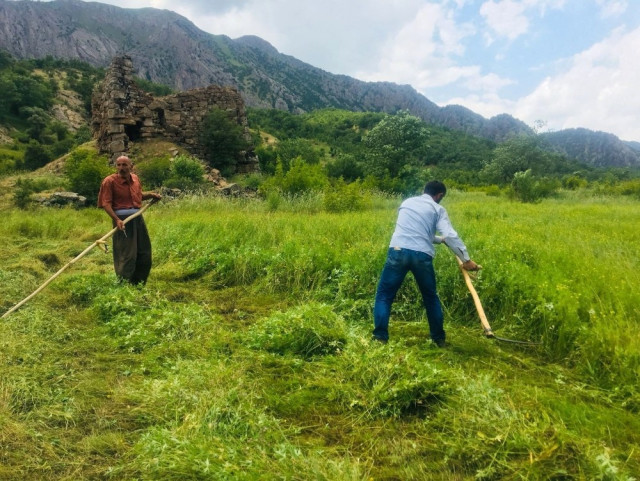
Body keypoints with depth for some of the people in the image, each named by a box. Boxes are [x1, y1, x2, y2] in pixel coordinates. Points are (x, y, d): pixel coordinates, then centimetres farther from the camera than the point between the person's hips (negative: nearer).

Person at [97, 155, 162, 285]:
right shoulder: (110, 181, -9)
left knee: (144, 252, 12)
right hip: (122, 219, -7)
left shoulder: (135, 178, 11)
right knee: (127, 255, -4)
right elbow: (106, 203, -14)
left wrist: (151, 194, 11)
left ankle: (138, 284, 28)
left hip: (138, 217, 7)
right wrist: (117, 220, -26)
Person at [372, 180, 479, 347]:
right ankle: (439, 339, 27)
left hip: (398, 251, 1)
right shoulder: (438, 209, 12)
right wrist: (466, 259, 5)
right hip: (422, 255, -1)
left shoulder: (407, 202, 24)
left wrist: (440, 239, 42)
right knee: (431, 298, 19)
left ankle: (380, 338, 4)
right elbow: (450, 236, -1)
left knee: (384, 295, 11)